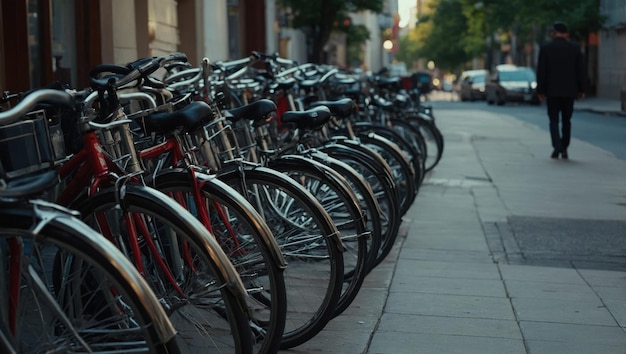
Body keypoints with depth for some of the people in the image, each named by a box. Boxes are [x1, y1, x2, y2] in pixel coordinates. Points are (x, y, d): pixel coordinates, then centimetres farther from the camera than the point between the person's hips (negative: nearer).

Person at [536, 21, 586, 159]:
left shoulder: (546, 48, -4)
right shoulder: (575, 48, 1)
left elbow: (541, 71, -4)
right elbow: (580, 70, 2)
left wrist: (540, 90, 2)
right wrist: (581, 89, 8)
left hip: (552, 91, -2)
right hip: (569, 91, 2)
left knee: (554, 121, 3)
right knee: (566, 121, 12)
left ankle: (557, 147, -14)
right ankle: (564, 149, 11)